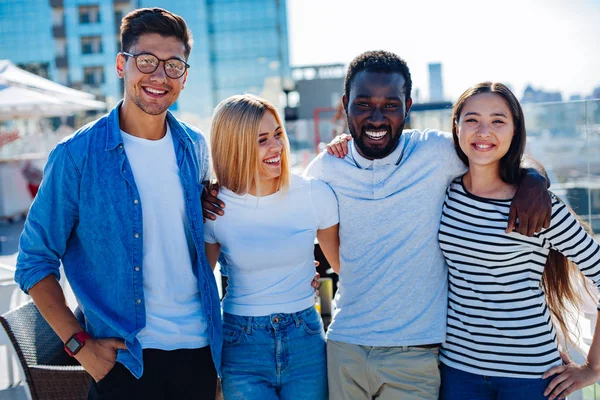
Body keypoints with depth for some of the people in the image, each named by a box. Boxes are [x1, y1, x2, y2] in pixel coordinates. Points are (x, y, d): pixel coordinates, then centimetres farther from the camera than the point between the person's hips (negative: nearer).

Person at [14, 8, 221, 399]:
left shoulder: (195, 147, 4)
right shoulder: (76, 156, -10)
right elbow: (35, 262, -6)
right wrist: (80, 344, -12)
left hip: (200, 348, 4)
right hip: (124, 357, -4)